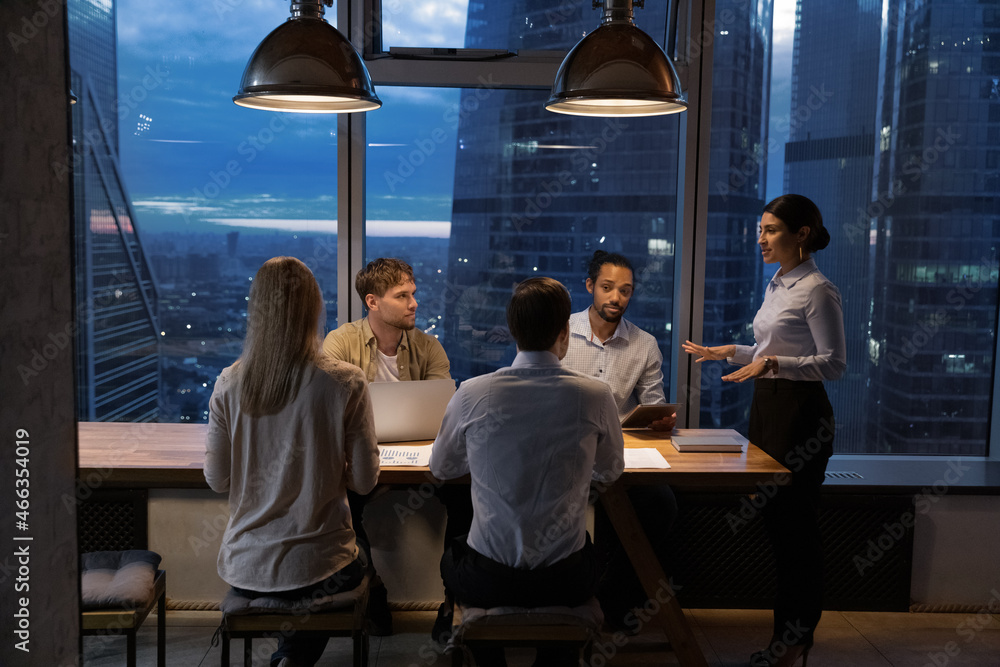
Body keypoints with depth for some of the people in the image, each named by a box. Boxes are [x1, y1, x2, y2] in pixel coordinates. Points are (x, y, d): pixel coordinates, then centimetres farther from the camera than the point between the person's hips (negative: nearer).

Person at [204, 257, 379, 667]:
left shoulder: (229, 384, -8)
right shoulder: (346, 383, -15)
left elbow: (217, 481, 0)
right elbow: (364, 482, -9)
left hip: (245, 571, 4)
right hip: (318, 569, -4)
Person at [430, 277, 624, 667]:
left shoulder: (471, 395, -13)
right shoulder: (596, 396, -13)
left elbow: (441, 469, 5)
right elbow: (610, 472, 6)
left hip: (487, 583, 0)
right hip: (564, 582, 1)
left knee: (453, 557, 34)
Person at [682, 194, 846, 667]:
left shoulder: (818, 290, -12)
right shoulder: (776, 285, 14)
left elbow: (833, 363, -16)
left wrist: (772, 363, -26)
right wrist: (730, 352, 13)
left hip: (800, 412, -9)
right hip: (767, 406, 9)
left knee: (795, 521, -1)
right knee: (775, 517, 13)